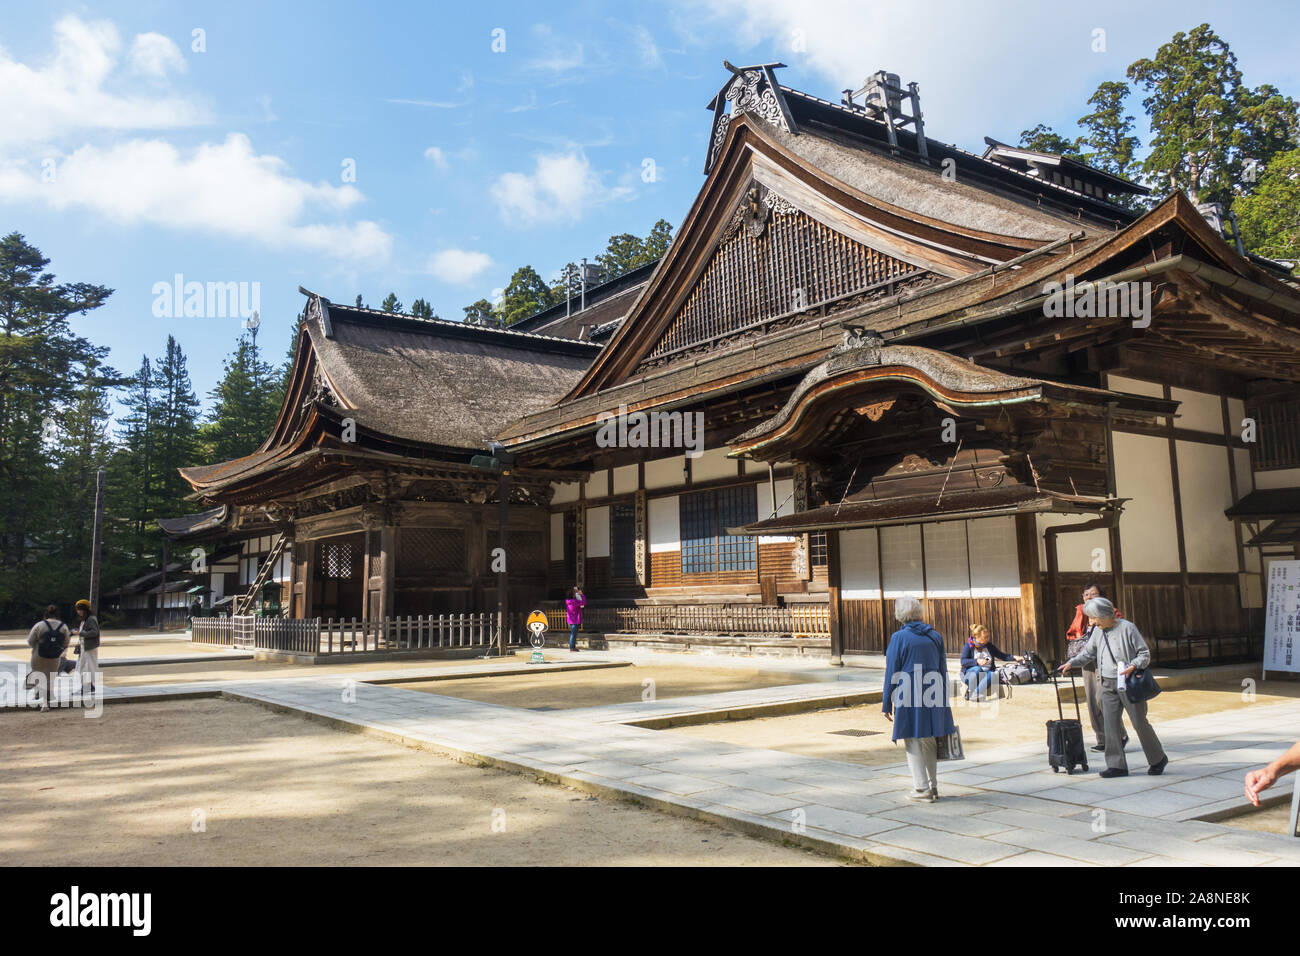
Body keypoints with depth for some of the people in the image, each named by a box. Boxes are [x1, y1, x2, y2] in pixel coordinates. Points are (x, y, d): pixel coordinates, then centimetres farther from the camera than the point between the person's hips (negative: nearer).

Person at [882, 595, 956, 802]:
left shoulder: (899, 638, -10)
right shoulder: (935, 636, 5)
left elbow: (892, 673, -8)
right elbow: (943, 670, 10)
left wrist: (886, 704, -1)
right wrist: (941, 703, 17)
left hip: (909, 700, -5)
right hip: (932, 699, 5)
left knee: (913, 744, 3)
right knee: (929, 742, 16)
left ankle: (922, 789, 5)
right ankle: (933, 787, 23)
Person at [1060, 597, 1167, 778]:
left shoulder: (1127, 628, -9)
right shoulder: (1097, 632, 9)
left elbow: (1145, 653, -6)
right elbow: (1088, 654, 19)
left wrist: (1132, 666, -21)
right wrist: (1071, 663, 5)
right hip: (1108, 685, 5)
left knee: (1140, 723, 3)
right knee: (1110, 725, 0)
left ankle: (1158, 759, 22)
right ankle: (1116, 765, 6)